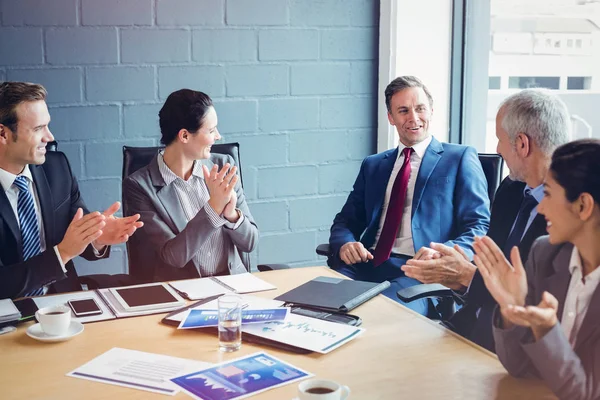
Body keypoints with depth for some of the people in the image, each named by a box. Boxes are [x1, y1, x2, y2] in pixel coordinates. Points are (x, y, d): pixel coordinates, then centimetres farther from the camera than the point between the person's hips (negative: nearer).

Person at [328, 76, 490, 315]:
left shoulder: (460, 158, 9)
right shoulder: (373, 165, 23)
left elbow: (479, 226, 1)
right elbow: (346, 221, 20)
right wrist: (345, 244, -6)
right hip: (367, 266, 4)